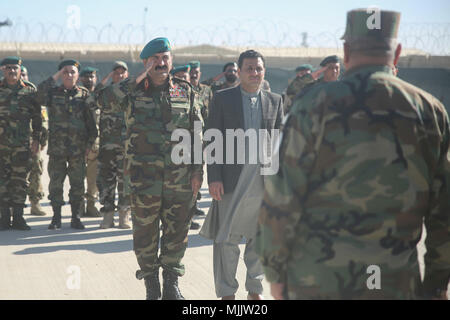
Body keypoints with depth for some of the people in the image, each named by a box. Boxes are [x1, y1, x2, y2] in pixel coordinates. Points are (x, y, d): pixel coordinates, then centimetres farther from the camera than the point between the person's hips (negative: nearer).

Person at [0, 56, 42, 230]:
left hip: (22, 143, 0)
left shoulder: (30, 89, 8)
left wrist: (36, 139, 3)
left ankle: (18, 217, 8)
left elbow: (37, 116, 9)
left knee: (20, 179, 1)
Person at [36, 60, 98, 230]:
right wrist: (56, 76, -10)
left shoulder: (84, 94, 7)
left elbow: (91, 120, 7)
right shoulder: (53, 92, 7)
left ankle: (76, 217, 13)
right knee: (55, 184, 3)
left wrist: (90, 143, 0)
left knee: (77, 184, 3)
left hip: (78, 148, 0)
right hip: (56, 147, 0)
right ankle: (56, 217, 12)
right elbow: (41, 92, -16)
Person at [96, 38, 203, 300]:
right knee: (145, 232, 4)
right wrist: (140, 77, -15)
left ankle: (172, 283, 23)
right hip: (144, 177, -1)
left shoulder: (186, 92, 8)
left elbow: (197, 134, 9)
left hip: (180, 177, 2)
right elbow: (103, 98, -18)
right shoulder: (132, 91, 2)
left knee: (177, 230, 8)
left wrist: (198, 169, 2)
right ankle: (151, 285, 19)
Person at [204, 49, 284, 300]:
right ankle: (227, 292, 12)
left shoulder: (275, 101, 10)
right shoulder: (222, 99, 3)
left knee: (260, 237, 10)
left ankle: (255, 289, 24)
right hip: (232, 180, -2)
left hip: (265, 182, 2)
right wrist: (214, 177, -8)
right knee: (227, 237, 0)